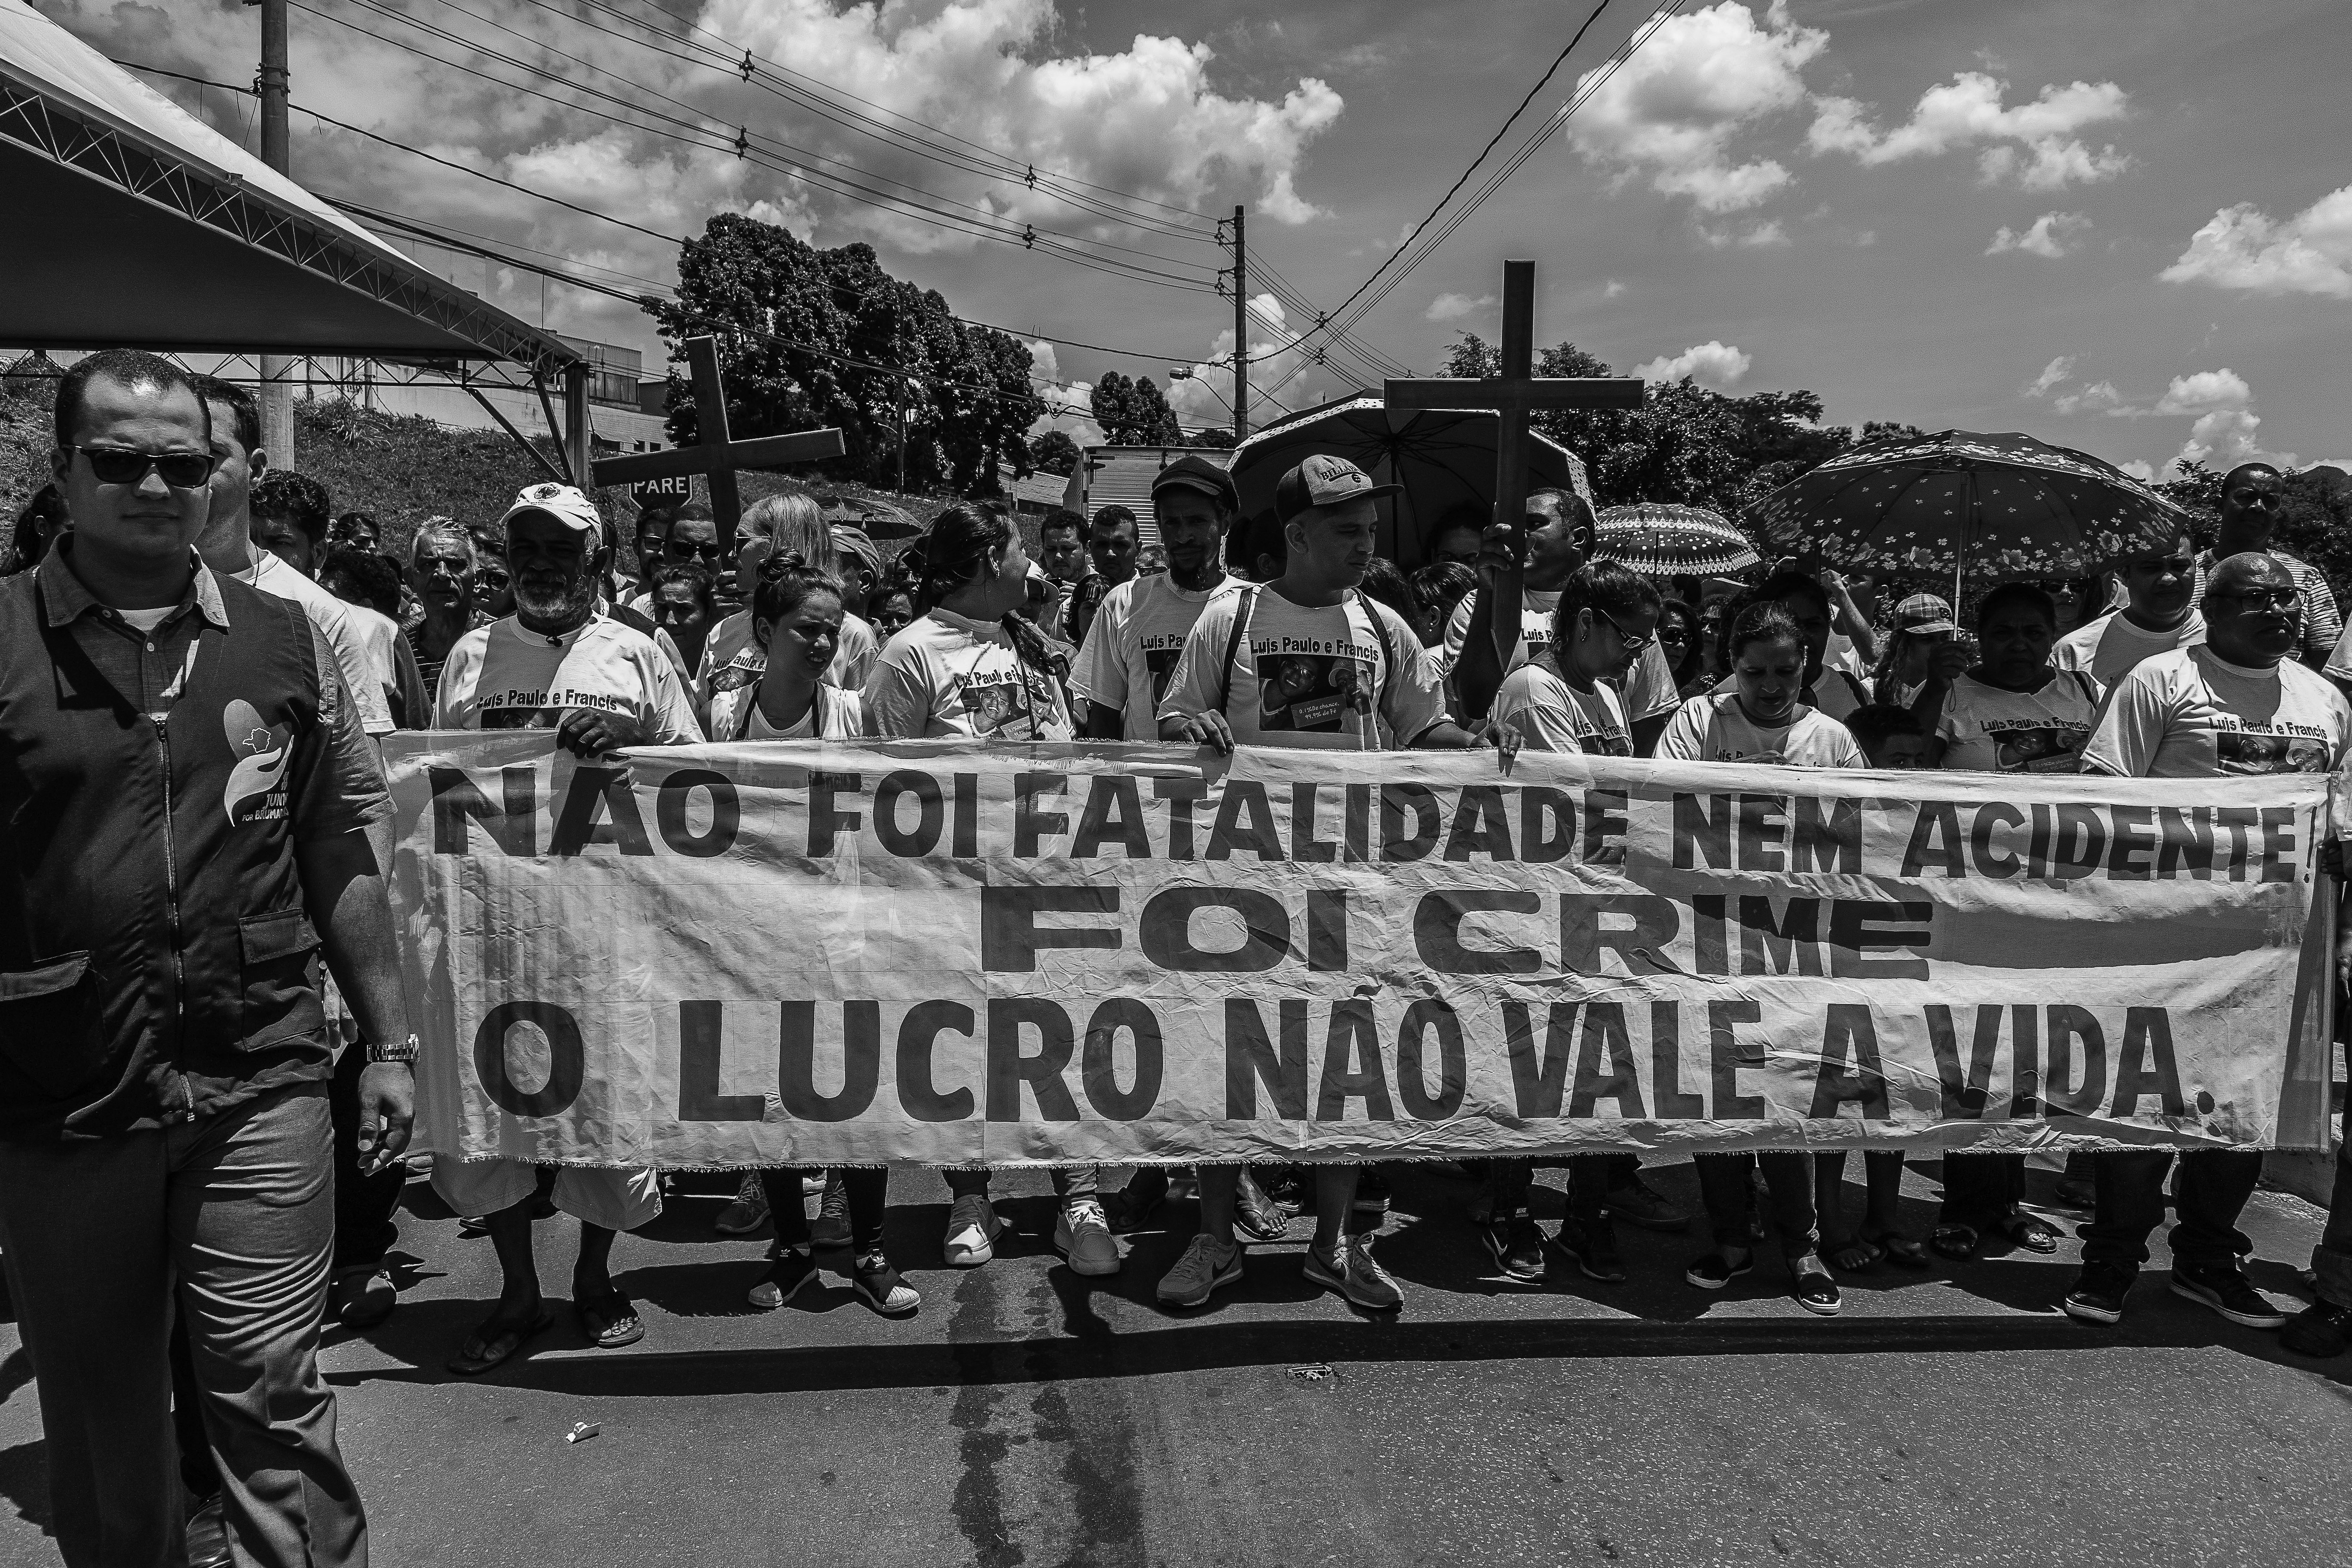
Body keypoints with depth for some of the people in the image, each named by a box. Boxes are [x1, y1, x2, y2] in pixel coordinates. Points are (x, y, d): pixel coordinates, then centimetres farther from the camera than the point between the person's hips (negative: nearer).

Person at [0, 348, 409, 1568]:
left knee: (272, 1398, 4)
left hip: (259, 1088, 0)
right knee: (98, 1425, 16)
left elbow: (346, 853, 8)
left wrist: (388, 1043, 6)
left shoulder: (281, 640, 5)